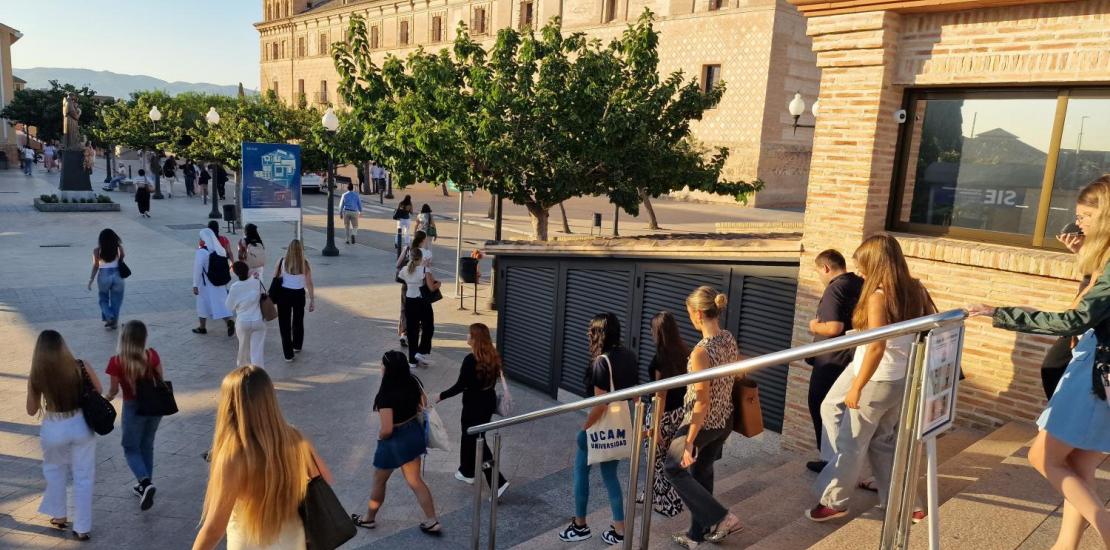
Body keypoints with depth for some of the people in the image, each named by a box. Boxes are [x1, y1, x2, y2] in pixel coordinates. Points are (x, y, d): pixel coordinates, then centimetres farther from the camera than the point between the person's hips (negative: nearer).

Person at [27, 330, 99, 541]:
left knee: (55, 472, 28)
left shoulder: (36, 377, -13)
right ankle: (82, 528, 17)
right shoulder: (81, 367, -14)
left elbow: (31, 411, 0)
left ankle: (59, 516, 40)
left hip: (54, 429, 0)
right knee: (83, 477, 11)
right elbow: (98, 390, 2)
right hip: (81, 425, 0)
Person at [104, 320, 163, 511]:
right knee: (147, 445, 21)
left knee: (131, 448, 13)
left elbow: (114, 390, -7)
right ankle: (145, 485, 30)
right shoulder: (152, 355, -11)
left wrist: (106, 398, 15)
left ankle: (145, 482, -9)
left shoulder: (117, 362, -18)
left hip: (133, 407, -3)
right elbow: (160, 380, 0)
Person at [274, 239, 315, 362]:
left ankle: (288, 354, 5)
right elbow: (309, 284, -6)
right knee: (298, 321, 23)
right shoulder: (305, 264, -8)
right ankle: (297, 346, 42)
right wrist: (312, 300, 2)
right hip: (299, 295, 1)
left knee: (285, 324, 6)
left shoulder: (282, 262, -9)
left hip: (284, 294, -1)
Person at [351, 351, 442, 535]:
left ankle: (369, 518, 40)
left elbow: (386, 430, -28)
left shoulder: (386, 395, -29)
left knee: (379, 482, 19)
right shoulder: (413, 381, -8)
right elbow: (424, 404, 8)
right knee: (415, 481, 17)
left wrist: (380, 437, -6)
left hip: (394, 441, -6)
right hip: (414, 433, 7)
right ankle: (432, 522, 19)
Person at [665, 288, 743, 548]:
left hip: (703, 423, -8)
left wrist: (689, 442, -18)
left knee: (673, 467, 13)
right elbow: (736, 374, 12)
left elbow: (702, 403, -25)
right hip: (725, 421, 8)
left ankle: (722, 517, 10)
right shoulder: (730, 339, -2)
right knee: (701, 472, 23)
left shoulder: (701, 351, -27)